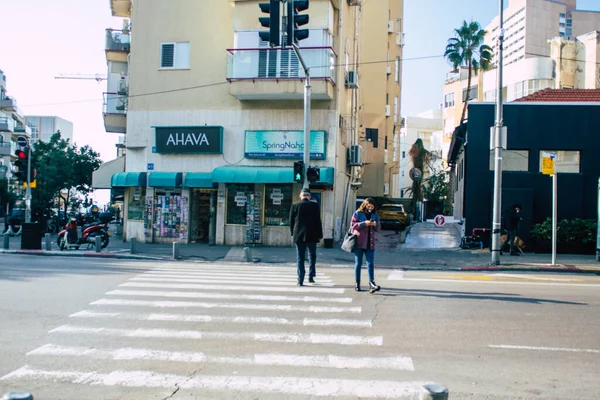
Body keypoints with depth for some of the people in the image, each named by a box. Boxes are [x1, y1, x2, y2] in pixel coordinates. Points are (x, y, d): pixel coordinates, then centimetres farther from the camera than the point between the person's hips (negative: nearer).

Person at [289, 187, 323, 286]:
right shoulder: (314, 205, -3)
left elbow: (291, 222, 4)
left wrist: (293, 234, 15)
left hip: (299, 235, 0)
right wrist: (320, 235, 5)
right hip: (312, 235, 0)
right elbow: (318, 221, -2)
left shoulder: (295, 206, -1)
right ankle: (311, 276, 11)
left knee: (300, 258, 4)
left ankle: (300, 280, 2)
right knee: (312, 255, 17)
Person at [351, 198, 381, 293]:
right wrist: (364, 223, -18)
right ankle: (357, 283, 12)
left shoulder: (375, 215, 13)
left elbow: (378, 229, 12)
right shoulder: (357, 214, 1)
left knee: (371, 263, -6)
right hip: (359, 242, -3)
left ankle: (371, 283, -12)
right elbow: (352, 226, -6)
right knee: (358, 263, 4)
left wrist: (376, 225, -11)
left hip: (370, 243, 3)